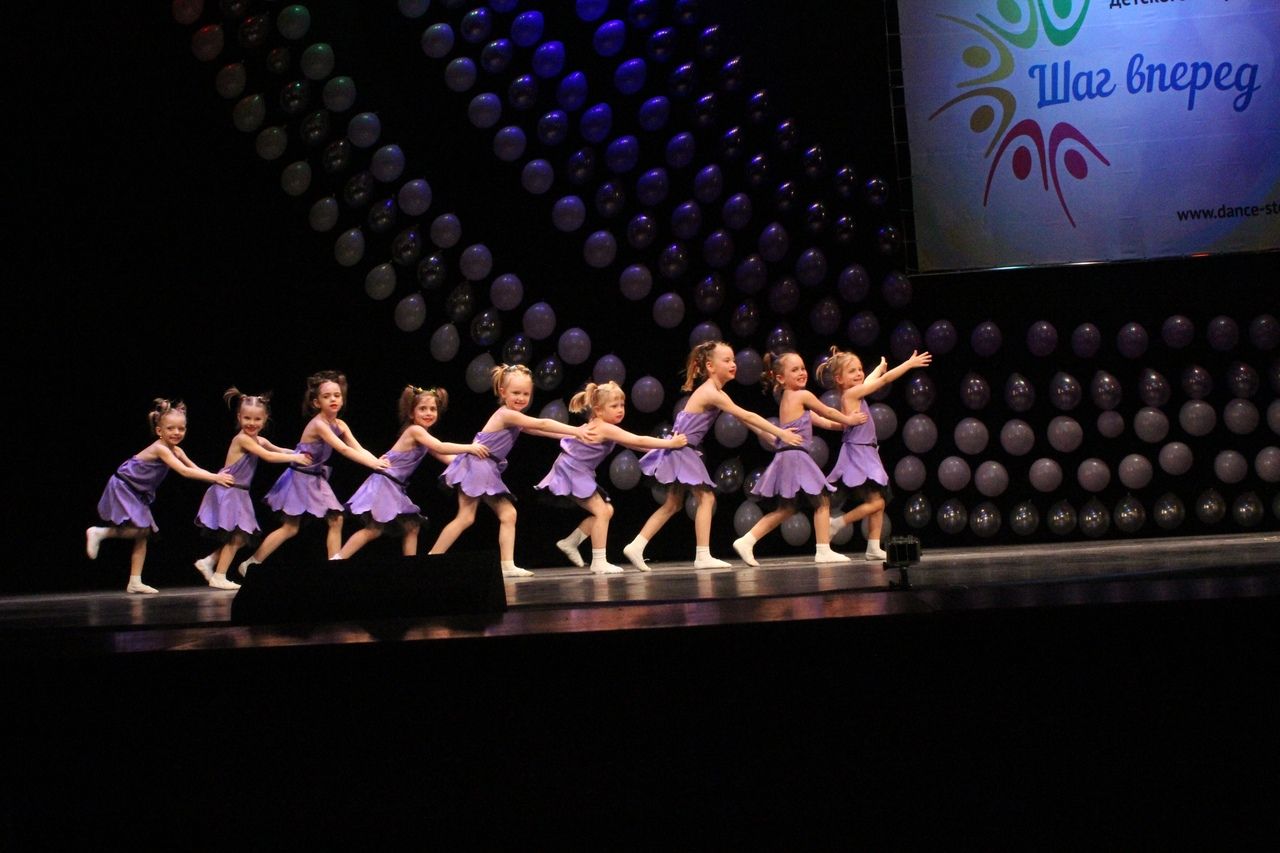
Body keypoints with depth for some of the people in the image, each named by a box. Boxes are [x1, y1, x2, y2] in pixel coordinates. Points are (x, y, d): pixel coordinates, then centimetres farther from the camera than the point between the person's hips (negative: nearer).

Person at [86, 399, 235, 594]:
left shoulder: (175, 450, 2)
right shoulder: (160, 449, -25)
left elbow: (195, 468, 1)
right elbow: (184, 471, -32)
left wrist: (217, 478, -13)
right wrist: (215, 477, -31)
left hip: (138, 494, 9)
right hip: (122, 489, -9)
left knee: (143, 534, 6)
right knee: (141, 530, -18)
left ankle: (135, 582, 8)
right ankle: (99, 533, -3)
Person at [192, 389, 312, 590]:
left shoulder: (258, 440, 8)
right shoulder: (242, 439, -19)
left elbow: (279, 450, 9)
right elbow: (268, 456, -22)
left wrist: (299, 454, -8)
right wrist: (296, 458, -17)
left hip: (240, 494, 8)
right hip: (228, 493, -8)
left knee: (241, 537, 10)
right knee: (236, 537, -4)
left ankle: (208, 562, 17)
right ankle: (219, 577, 3)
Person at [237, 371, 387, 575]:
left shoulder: (340, 426, 2)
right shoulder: (318, 424, -22)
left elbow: (359, 449, -4)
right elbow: (344, 450, -28)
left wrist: (378, 461, -21)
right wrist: (372, 463, -31)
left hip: (317, 480, 8)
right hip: (300, 479, -8)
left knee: (336, 520, -1)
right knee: (290, 528, -5)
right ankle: (250, 565, 2)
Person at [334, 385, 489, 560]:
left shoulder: (424, 438, 13)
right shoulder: (415, 430, -15)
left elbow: (446, 457, 13)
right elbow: (441, 448, -25)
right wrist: (470, 448, -23)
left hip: (395, 488, 10)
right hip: (383, 484, -10)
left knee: (411, 527, 9)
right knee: (373, 530, -12)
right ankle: (337, 559, -11)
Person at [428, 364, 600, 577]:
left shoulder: (514, 419, 11)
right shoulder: (507, 414, -18)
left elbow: (539, 430, 15)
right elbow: (542, 424, -19)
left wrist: (573, 434, 9)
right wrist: (576, 431, -15)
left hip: (488, 471, 10)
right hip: (475, 467, -10)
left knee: (508, 514, 3)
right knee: (465, 518, -12)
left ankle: (507, 565, 1)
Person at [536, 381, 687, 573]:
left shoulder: (605, 428, 8)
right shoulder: (605, 428, -22)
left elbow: (635, 445, 9)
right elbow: (638, 441, -26)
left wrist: (662, 446, -1)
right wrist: (670, 443, -23)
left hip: (580, 473, 10)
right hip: (571, 471, -10)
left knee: (606, 510, 12)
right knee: (602, 511, -14)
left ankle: (570, 542, 20)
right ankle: (599, 562, -12)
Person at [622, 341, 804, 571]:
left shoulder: (714, 392, 11)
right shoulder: (712, 393, -19)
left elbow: (743, 419, 13)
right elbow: (747, 417, -21)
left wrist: (770, 437, 8)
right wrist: (781, 433, -17)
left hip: (684, 452, 10)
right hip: (680, 450, -10)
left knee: (673, 504, 12)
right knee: (706, 498, -8)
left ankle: (635, 546, 11)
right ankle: (703, 556, -7)